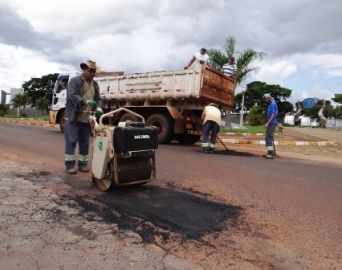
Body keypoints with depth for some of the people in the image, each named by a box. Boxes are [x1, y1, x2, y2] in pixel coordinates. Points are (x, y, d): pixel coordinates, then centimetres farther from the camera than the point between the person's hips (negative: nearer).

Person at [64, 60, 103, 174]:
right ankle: (69, 164, 5)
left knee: (84, 142, 10)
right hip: (73, 117, -5)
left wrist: (98, 107, -10)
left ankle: (82, 163, 19)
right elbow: (72, 96, -17)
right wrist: (86, 101, -32)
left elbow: (98, 98, 12)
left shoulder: (95, 84, 15)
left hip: (87, 118, 6)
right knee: (71, 141, -3)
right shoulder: (74, 81, -3)